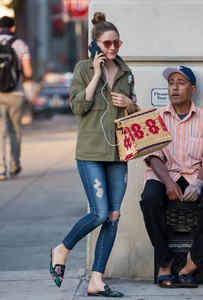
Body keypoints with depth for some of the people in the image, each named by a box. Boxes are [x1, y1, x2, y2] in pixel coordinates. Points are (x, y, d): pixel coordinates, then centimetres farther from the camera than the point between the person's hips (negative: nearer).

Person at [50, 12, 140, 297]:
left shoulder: (126, 72, 13)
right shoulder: (83, 69, -1)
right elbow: (78, 106, -11)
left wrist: (129, 104, 0)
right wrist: (96, 74, -13)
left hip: (118, 152, 5)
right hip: (91, 151, -5)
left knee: (114, 216, 1)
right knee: (101, 214, -13)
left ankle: (96, 281, 6)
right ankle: (62, 250, 14)